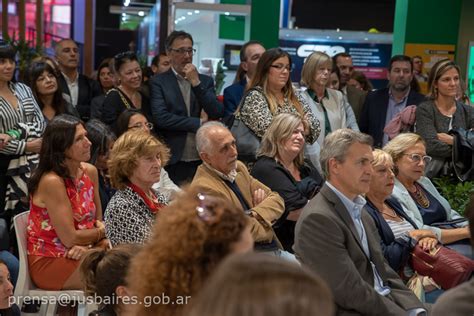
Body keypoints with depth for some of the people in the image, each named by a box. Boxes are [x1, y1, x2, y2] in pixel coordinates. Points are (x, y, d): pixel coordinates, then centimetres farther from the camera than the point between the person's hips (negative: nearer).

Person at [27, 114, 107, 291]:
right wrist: (101, 232, -3)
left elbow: (99, 221, 8)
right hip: (49, 262, -7)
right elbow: (70, 239, -19)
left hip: (79, 256, 7)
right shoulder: (52, 182, -19)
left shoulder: (90, 171, 4)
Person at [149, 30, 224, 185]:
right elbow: (160, 118, -12)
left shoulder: (205, 81, 12)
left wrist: (196, 83, -7)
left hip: (203, 160, 3)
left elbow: (218, 114, 0)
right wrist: (199, 123, -7)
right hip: (173, 162, -3)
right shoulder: (158, 82, 1)